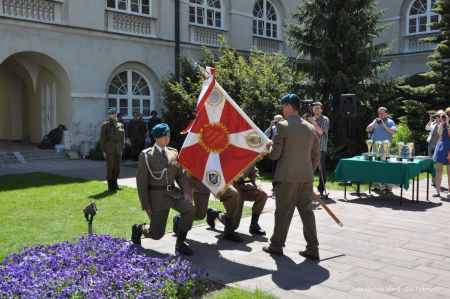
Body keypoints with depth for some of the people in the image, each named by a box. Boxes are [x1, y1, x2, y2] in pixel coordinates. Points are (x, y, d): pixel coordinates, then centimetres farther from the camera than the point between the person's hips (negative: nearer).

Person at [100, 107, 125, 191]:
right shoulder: (105, 125, -1)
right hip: (109, 150, -4)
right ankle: (110, 186, 8)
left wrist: (122, 149, 9)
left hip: (118, 150, 4)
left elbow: (122, 138, 14)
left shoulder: (120, 125, 10)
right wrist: (103, 151, -8)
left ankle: (115, 184, 19)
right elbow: (102, 138, -3)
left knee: (117, 167, 6)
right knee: (110, 167, -2)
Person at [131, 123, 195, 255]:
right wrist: (146, 205, -9)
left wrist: (186, 192, -8)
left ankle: (180, 243, -6)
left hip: (173, 192, 4)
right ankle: (138, 229, 35)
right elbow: (141, 181, -6)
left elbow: (181, 174, 10)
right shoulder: (146, 155, -5)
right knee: (157, 234, -1)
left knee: (189, 209, -25)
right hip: (157, 195, -4)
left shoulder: (173, 153, 9)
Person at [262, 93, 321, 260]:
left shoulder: (283, 126, -10)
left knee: (283, 213, 6)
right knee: (307, 212, 10)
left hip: (287, 177, -5)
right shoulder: (310, 128, 9)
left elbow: (274, 155, -10)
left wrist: (270, 147, 11)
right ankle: (312, 249, 11)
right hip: (307, 177, 5)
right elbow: (316, 156, 13)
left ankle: (276, 246, 19)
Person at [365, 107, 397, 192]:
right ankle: (377, 186, 13)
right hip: (375, 146, 5)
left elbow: (394, 132, -9)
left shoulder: (390, 122, 5)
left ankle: (388, 186, -6)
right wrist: (374, 122, -2)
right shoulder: (375, 121, 19)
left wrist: (384, 126, -14)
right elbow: (367, 130, 10)